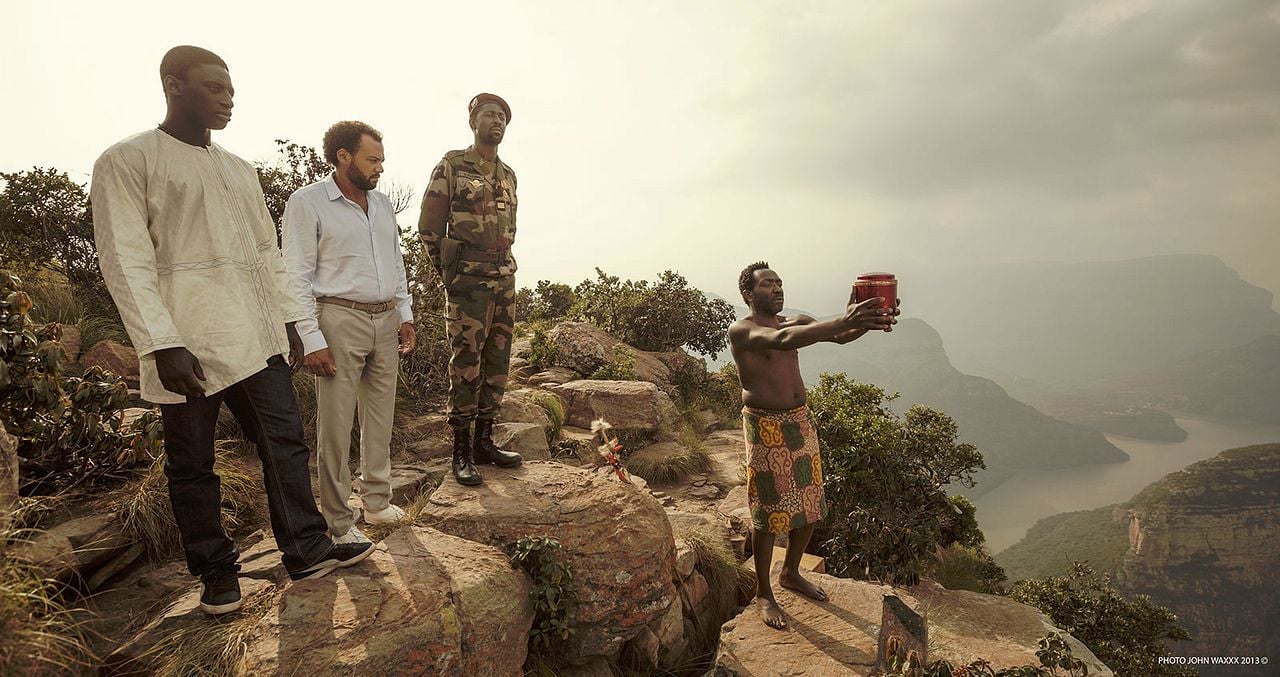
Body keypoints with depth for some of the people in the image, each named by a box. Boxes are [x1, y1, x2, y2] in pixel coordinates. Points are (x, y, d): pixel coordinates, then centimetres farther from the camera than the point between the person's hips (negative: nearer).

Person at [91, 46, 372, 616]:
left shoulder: (239, 169, 16)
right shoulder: (127, 161, -3)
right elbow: (126, 260, -11)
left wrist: (287, 319, 13)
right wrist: (163, 343, -18)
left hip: (257, 339, 6)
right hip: (188, 346, -6)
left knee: (286, 442, 6)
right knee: (192, 464, 6)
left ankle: (306, 551, 15)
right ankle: (216, 571, 21)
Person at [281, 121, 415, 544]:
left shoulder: (382, 204, 14)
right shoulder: (307, 203, -6)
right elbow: (298, 277, -9)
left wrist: (405, 315, 13)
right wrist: (312, 340, -15)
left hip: (386, 321, 6)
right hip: (340, 320, -6)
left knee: (380, 418, 13)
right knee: (335, 425, 0)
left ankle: (377, 502, 27)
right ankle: (338, 522, 11)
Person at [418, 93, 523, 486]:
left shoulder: (508, 175, 17)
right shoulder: (452, 166, -1)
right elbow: (429, 226, -1)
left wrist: (502, 268, 16)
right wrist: (447, 273, 1)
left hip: (505, 279, 6)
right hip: (468, 279, -6)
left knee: (497, 362, 8)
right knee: (466, 362, -6)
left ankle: (485, 441, 18)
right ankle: (462, 451, 2)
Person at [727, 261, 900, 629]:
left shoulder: (797, 322, 8)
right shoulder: (741, 331, -14)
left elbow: (839, 336, -8)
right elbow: (781, 340, -35)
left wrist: (867, 321, -32)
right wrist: (843, 321, -45)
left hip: (800, 422, 7)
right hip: (765, 428, -7)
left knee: (810, 506, 15)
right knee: (768, 514, 2)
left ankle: (791, 573, 38)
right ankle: (763, 593, 21)